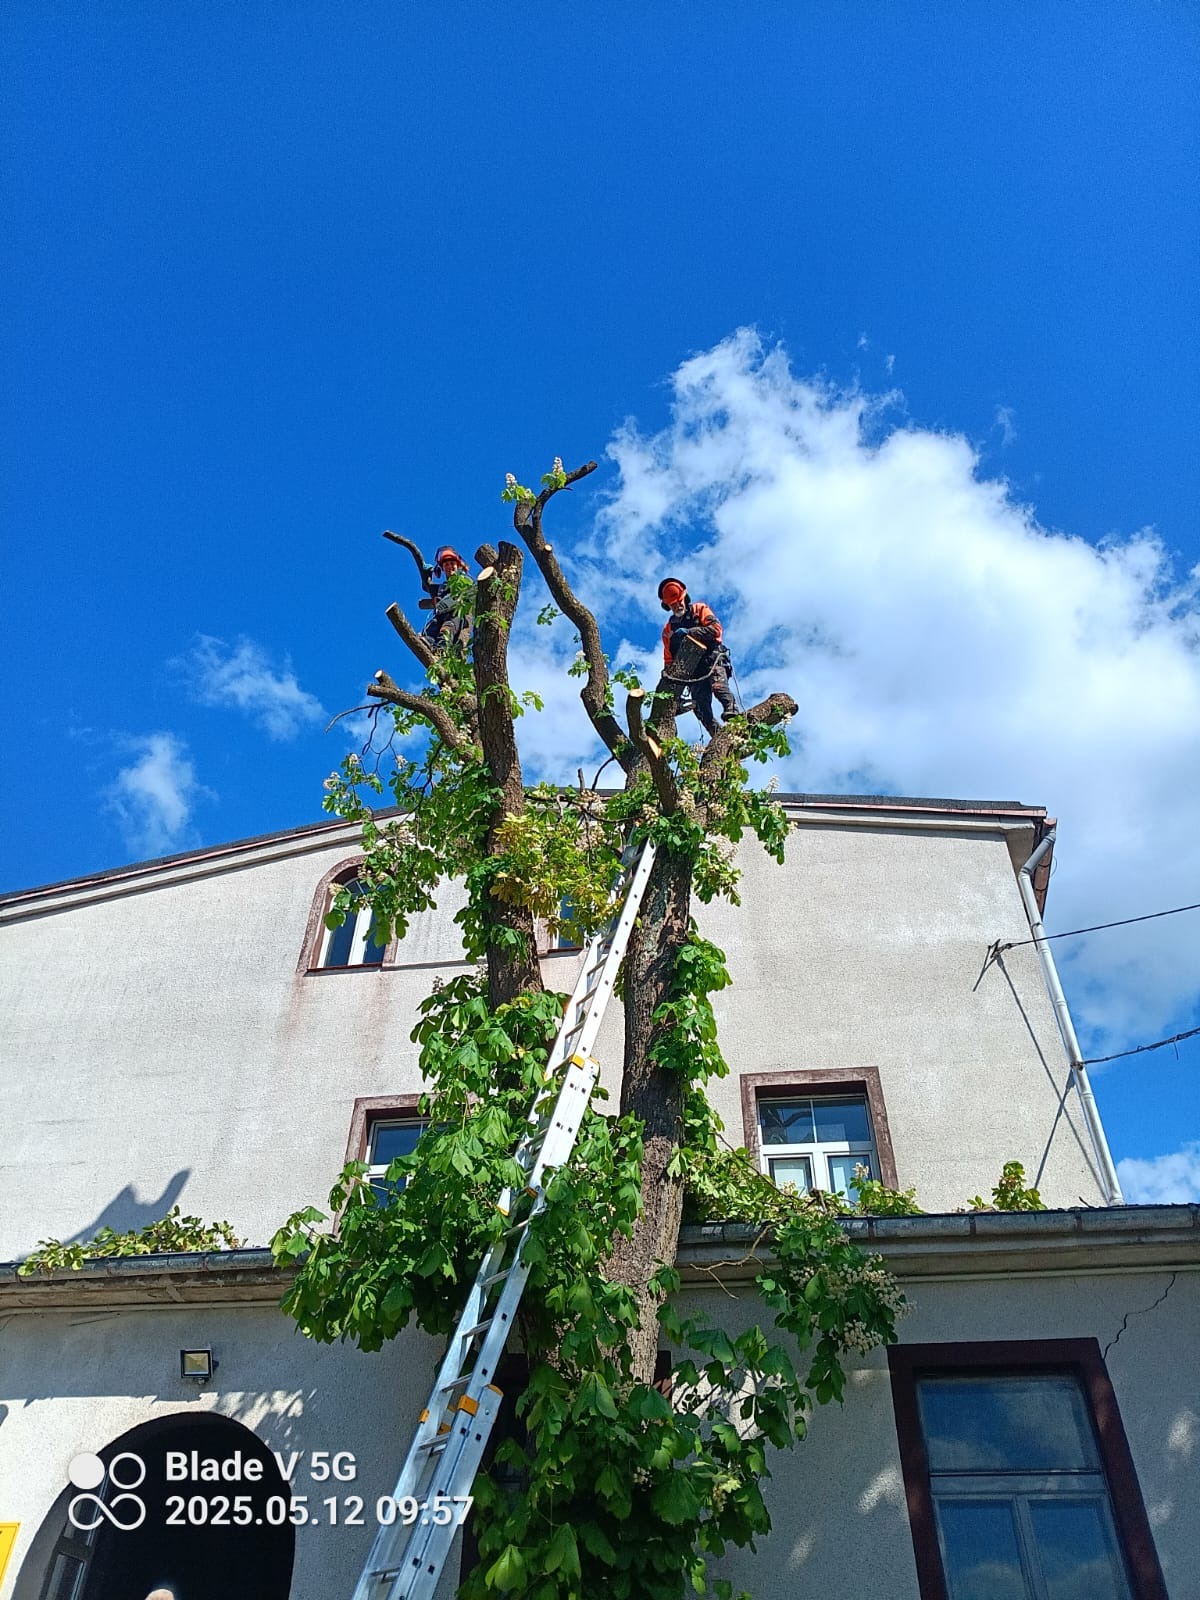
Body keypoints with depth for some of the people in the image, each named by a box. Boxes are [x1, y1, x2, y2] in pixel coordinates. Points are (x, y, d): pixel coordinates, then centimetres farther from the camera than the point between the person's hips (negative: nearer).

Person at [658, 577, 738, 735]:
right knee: (700, 706, -13)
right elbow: (669, 659, 20)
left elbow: (715, 629, -4)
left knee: (718, 685, -32)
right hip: (693, 670, 4)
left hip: (712, 658, -4)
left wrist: (689, 632, -13)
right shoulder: (668, 629, 23)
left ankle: (733, 717, -49)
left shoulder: (699, 609, 12)